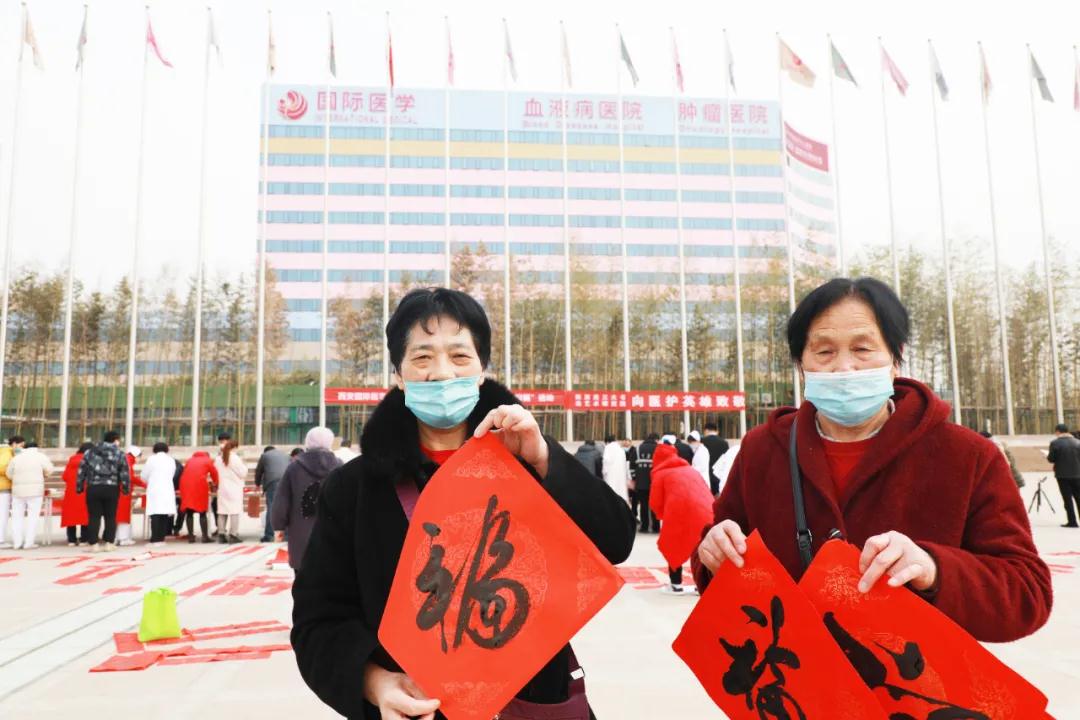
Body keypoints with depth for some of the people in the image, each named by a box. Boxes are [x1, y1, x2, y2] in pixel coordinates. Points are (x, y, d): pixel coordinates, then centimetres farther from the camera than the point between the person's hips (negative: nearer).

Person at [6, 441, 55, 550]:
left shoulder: (16, 458, 7)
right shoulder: (40, 456, -1)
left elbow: (9, 474, 11)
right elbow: (50, 470, -7)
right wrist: (42, 475, 13)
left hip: (18, 491, 3)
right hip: (35, 491, -3)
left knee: (17, 516, 10)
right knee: (33, 516, 1)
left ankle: (16, 543, 10)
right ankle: (29, 543, -3)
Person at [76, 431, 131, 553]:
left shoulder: (89, 452, 9)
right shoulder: (120, 454, 2)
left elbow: (81, 471, 8)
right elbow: (125, 474, 0)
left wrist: (79, 487, 13)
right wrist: (126, 488, 8)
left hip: (93, 488, 2)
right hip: (111, 489, -1)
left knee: (94, 517, 5)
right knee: (110, 517, 8)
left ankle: (94, 544, 3)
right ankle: (108, 543, 9)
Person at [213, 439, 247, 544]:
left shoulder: (218, 459, 7)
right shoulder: (235, 458, -10)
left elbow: (215, 473, 10)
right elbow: (243, 473, -7)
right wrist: (243, 464, 8)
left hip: (222, 488, 6)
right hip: (234, 489, -6)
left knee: (222, 511, 8)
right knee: (234, 511, -3)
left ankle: (221, 534, 9)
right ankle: (233, 535, -6)